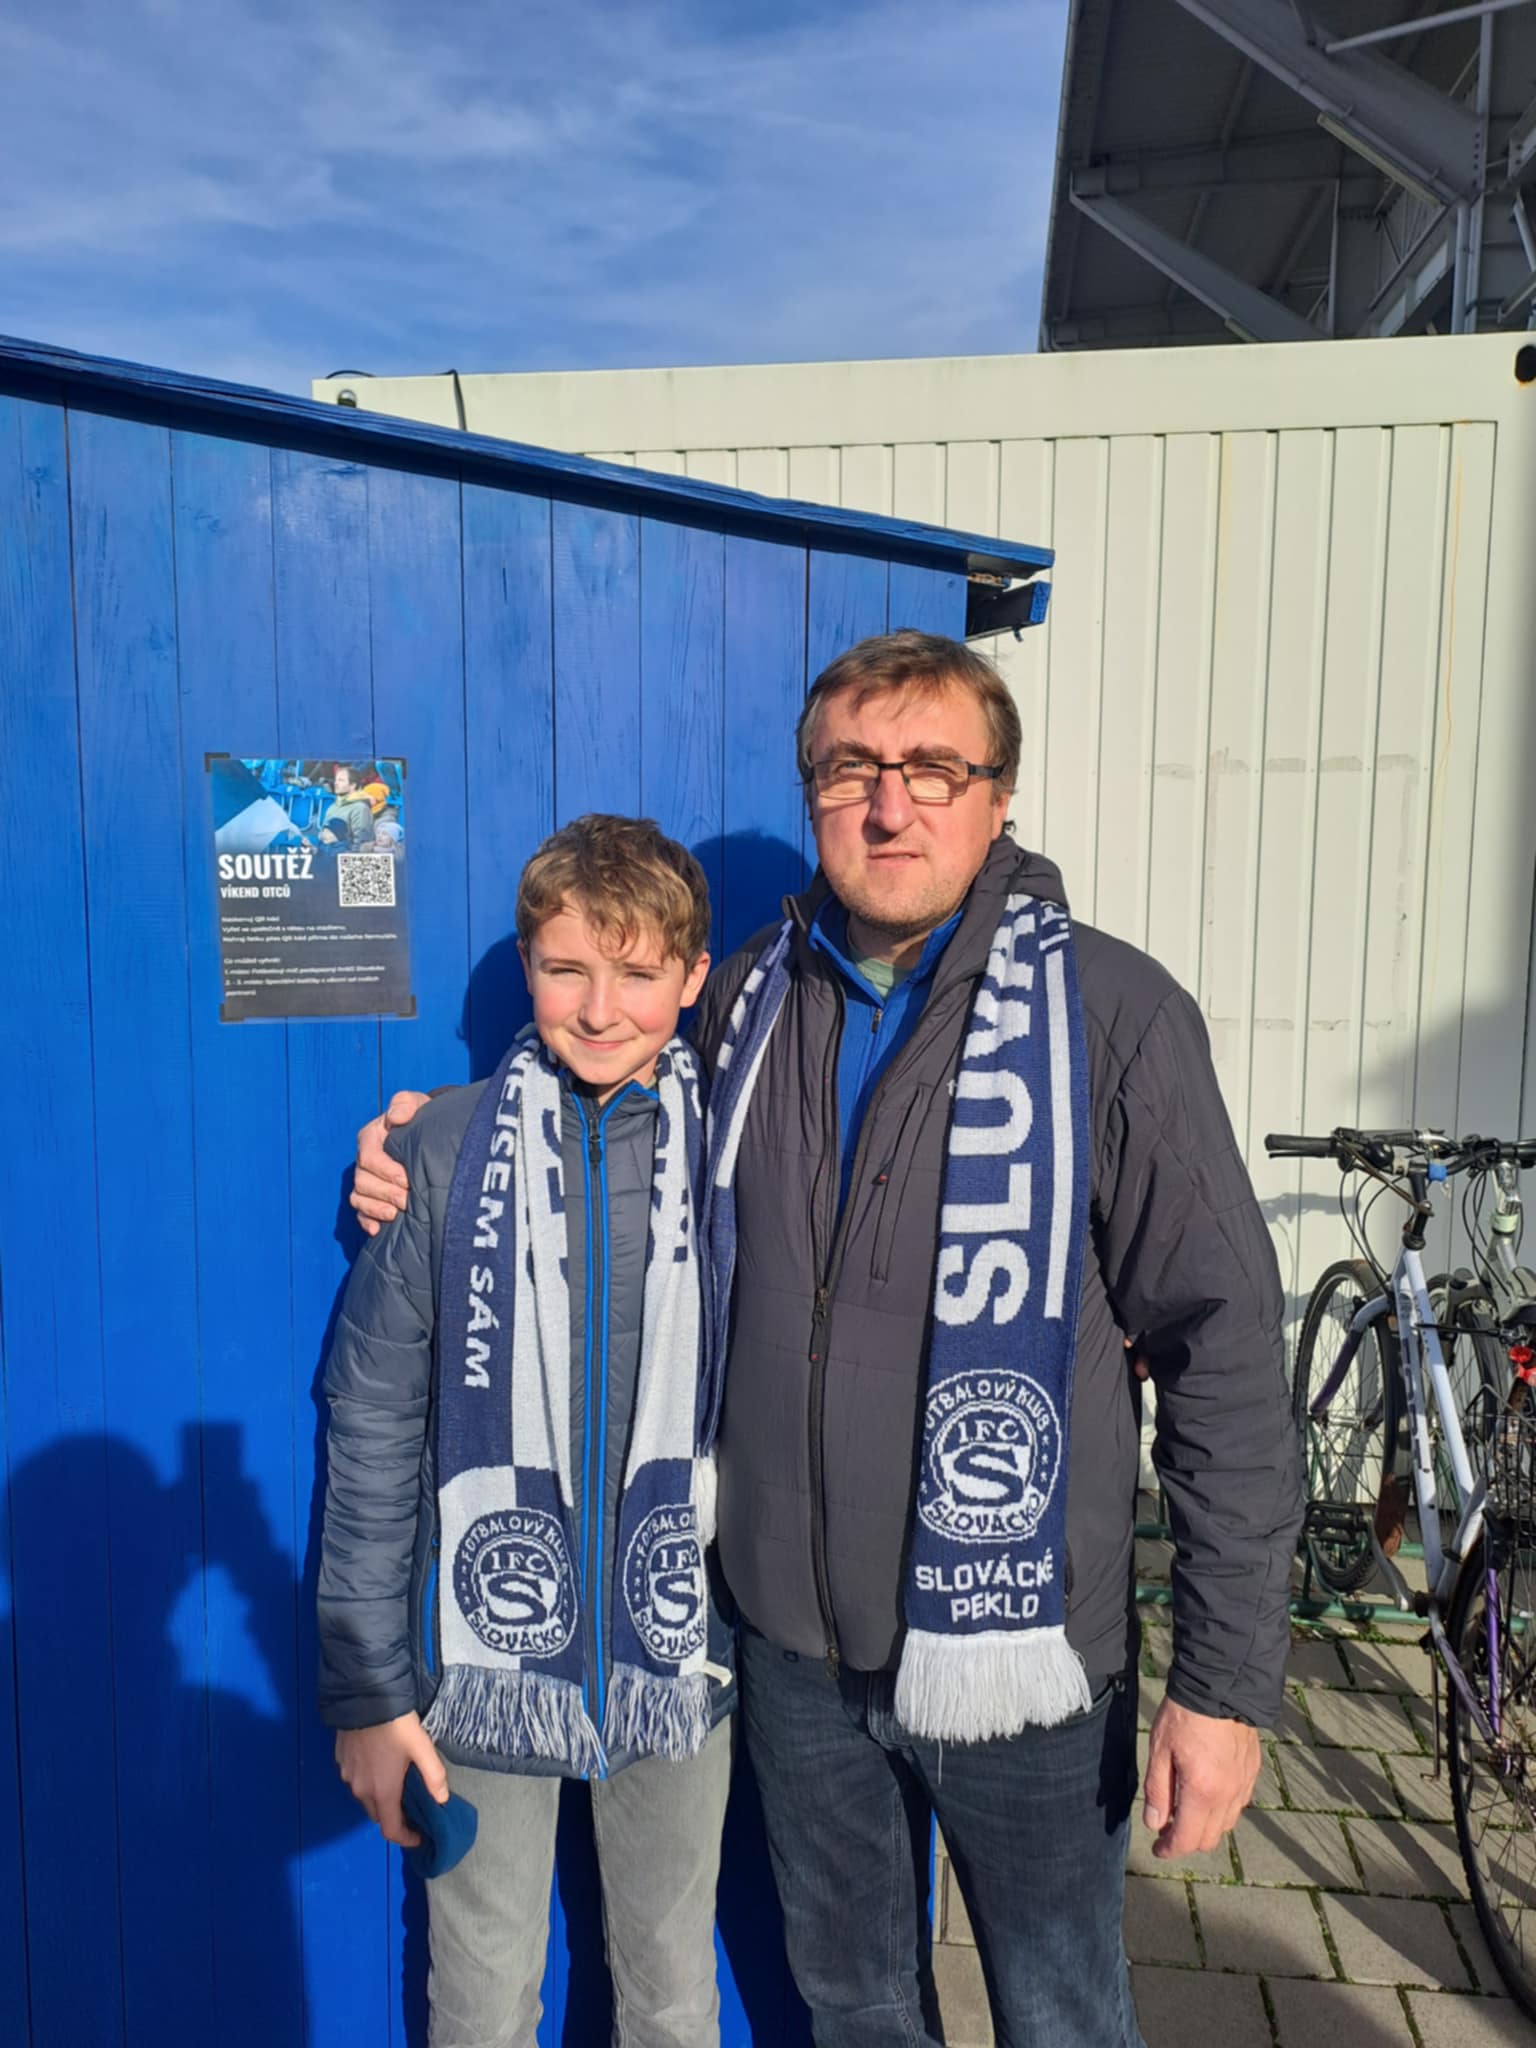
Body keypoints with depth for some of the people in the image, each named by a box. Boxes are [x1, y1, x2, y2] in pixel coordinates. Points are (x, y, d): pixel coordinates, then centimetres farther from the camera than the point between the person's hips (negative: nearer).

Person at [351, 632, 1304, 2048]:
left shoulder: (1112, 1011, -14)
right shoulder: (747, 999, -1)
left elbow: (1223, 1348, -13)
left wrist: (1229, 1679, -12)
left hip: (1019, 1642, -3)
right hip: (795, 1635, 4)